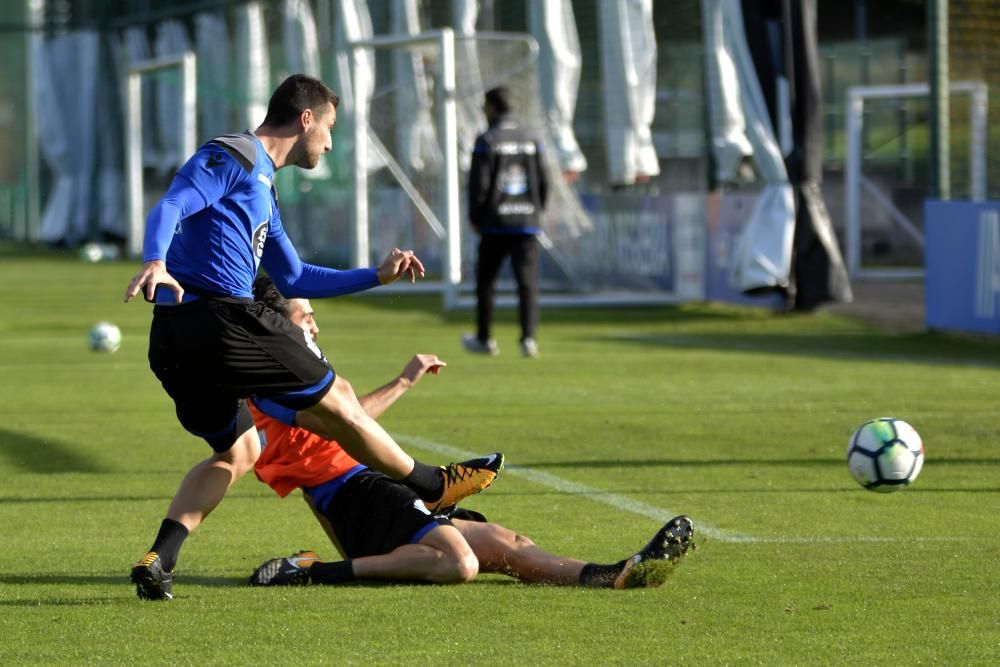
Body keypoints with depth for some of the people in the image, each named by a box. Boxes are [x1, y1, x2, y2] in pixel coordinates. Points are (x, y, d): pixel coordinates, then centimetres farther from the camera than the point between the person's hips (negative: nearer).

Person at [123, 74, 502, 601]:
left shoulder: (261, 185, 28)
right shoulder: (232, 158, -3)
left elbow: (293, 279, 34)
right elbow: (170, 207, -19)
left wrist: (377, 276, 34)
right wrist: (155, 262, -39)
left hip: (177, 340, 10)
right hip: (221, 317, -10)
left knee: (237, 452, 19)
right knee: (333, 399, 4)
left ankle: (158, 560, 2)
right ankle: (433, 486, 18)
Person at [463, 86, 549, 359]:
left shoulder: (487, 141, -7)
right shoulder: (531, 140, 6)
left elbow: (479, 184, -10)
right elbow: (543, 182, 8)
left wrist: (475, 217, 1)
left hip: (496, 223, -3)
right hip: (527, 223, 3)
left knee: (486, 281, 11)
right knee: (528, 282, -1)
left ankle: (484, 339, 19)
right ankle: (528, 339, -13)